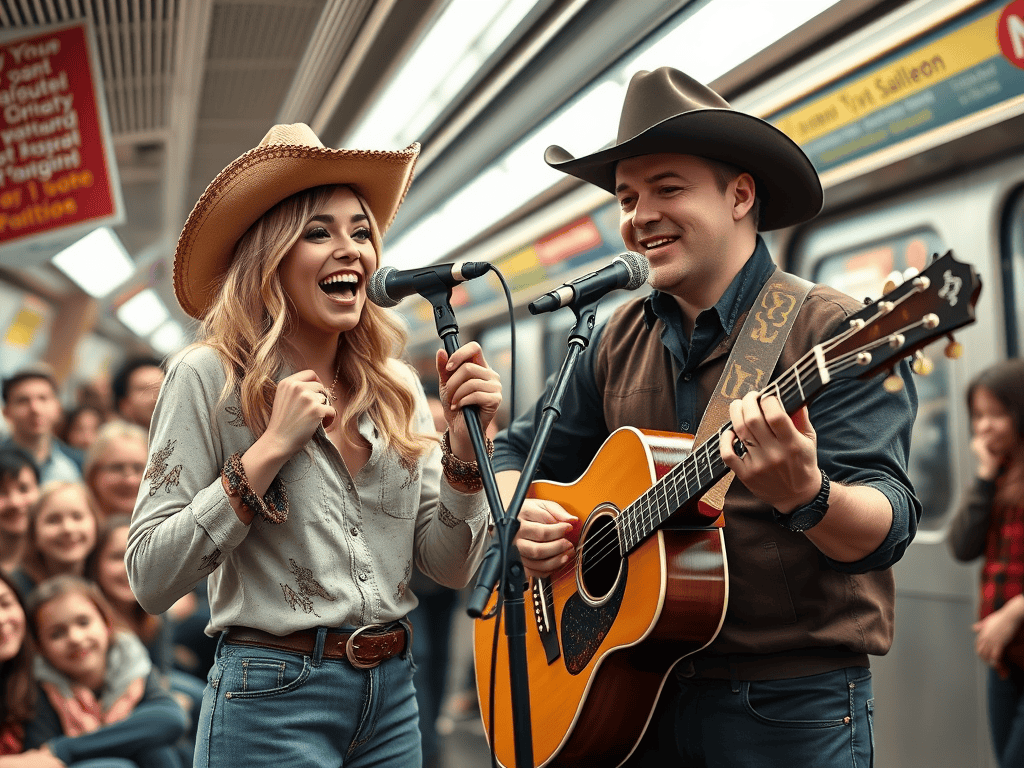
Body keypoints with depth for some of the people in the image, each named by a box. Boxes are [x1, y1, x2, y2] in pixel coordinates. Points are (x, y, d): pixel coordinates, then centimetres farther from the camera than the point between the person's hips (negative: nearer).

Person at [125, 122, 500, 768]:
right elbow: (151, 581, -13)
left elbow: (450, 567, 4)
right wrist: (270, 448, -18)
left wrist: (465, 437, -10)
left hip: (394, 694, 5)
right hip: (273, 697, -5)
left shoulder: (398, 388, 4)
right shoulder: (209, 377, -9)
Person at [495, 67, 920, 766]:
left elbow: (888, 528, -20)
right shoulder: (620, 342, 6)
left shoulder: (832, 332, -12)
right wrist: (518, 515, -5)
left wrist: (804, 494, -40)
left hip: (789, 707, -5)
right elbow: (518, 451, 16)